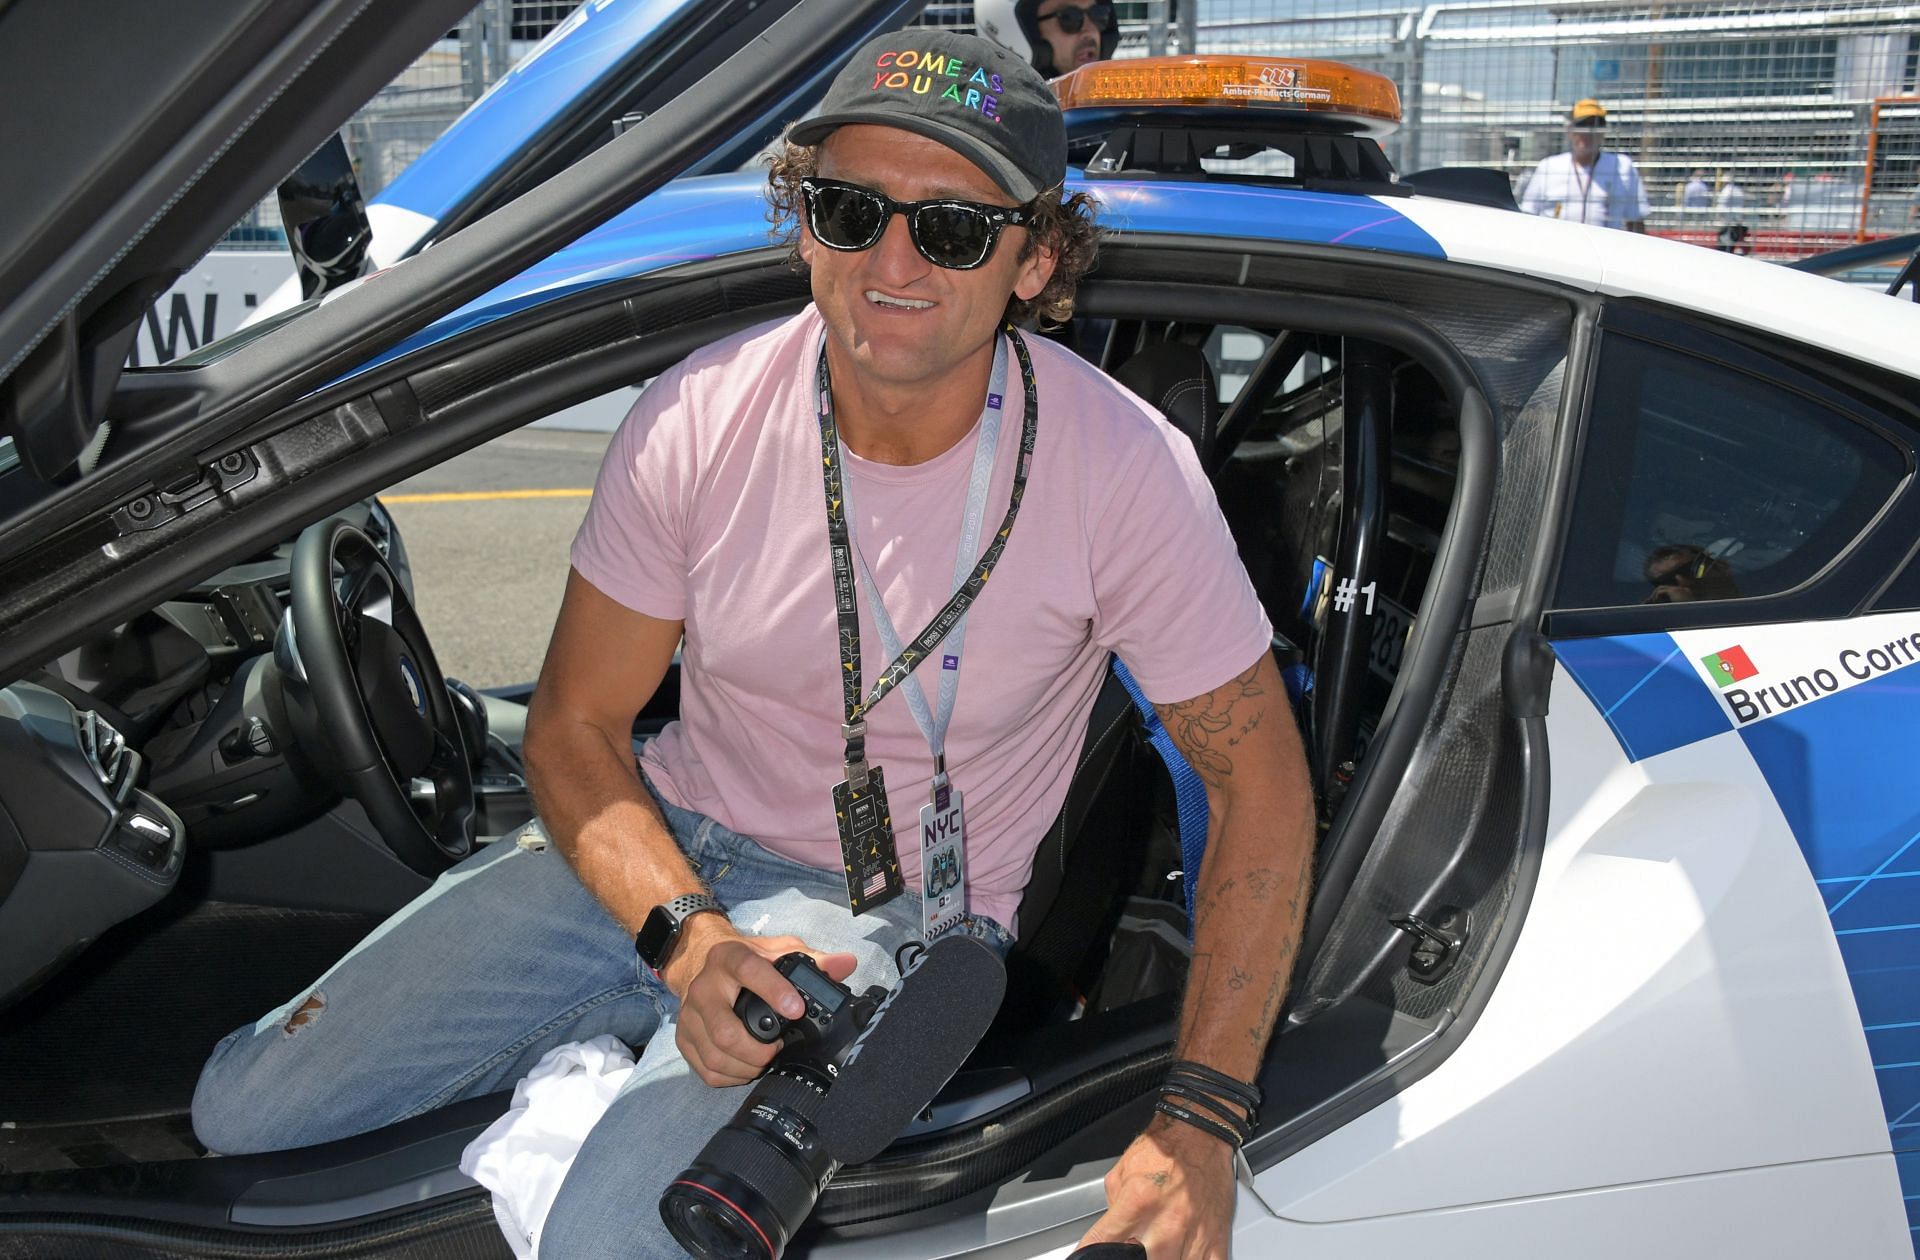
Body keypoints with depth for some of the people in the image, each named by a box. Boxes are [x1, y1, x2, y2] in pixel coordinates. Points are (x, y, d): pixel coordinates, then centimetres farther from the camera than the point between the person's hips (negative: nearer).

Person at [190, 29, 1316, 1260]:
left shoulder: (1123, 467, -19)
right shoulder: (698, 420, -13)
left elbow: (1262, 778, -11)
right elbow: (575, 726, -4)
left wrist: (1201, 1116, -18)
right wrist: (686, 935, -23)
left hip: (889, 914, -2)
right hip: (667, 846, 3)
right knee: (243, 1104, -3)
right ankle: (606, 1048, 20)